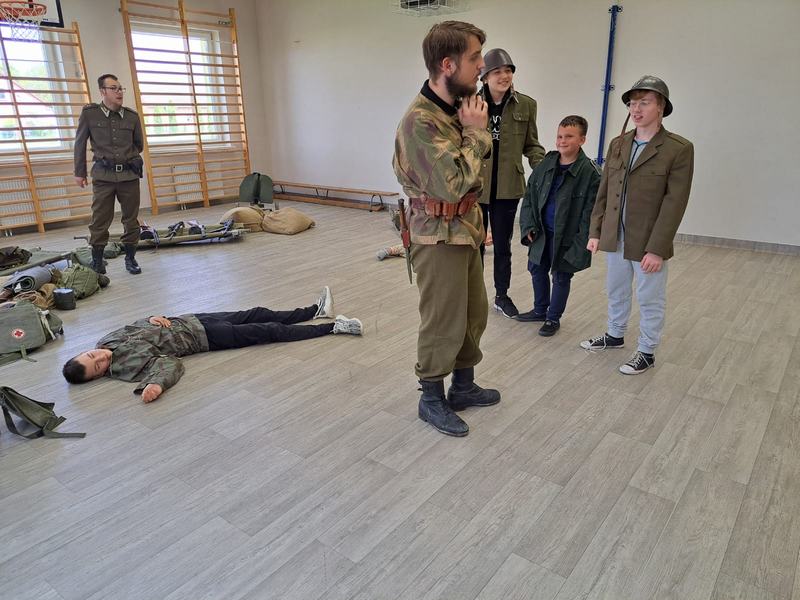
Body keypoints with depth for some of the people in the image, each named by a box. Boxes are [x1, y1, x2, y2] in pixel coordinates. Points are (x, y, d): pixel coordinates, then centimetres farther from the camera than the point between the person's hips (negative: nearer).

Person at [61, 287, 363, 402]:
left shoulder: (108, 341, -1)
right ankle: (334, 327, 5)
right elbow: (170, 363, -31)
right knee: (269, 331, -5)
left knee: (257, 314, 12)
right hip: (204, 338, -7)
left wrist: (155, 319, -7)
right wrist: (156, 385, -50)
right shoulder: (126, 365, -22)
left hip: (190, 319, 7)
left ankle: (316, 311, 29)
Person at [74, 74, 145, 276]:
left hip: (129, 174, 2)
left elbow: (139, 144, 19)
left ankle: (130, 258, 20)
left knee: (131, 219, 7)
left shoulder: (132, 116, 3)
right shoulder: (89, 113, -1)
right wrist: (79, 172, 9)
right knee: (100, 220, 1)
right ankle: (97, 261, 14)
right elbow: (80, 143, 7)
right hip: (103, 176, -2)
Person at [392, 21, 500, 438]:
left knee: (474, 313, 18)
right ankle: (432, 400, 23)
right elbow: (455, 183, -27)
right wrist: (475, 132, -16)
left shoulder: (459, 105, 6)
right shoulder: (421, 121, -22)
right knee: (443, 323, 4)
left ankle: (463, 385, 36)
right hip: (439, 236, -9)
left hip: (466, 228, 9)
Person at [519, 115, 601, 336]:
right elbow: (529, 196, 7)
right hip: (542, 233, 5)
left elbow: (590, 214, -15)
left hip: (566, 238, -5)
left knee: (561, 277, 9)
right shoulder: (545, 165, 0)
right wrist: (528, 226, -2)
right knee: (537, 270, 17)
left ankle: (553, 318, 27)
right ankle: (540, 310, 38)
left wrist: (579, 245, -18)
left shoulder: (590, 173, -15)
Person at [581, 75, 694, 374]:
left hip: (648, 243, -5)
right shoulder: (617, 144, 6)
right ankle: (615, 335, 41)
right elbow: (603, 192, 8)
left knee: (650, 300, 9)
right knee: (616, 292, 21)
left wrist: (657, 249, -18)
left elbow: (675, 203, -14)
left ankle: (647, 352, 26)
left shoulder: (679, 149, -10)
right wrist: (595, 232, 4)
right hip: (615, 238, 5)